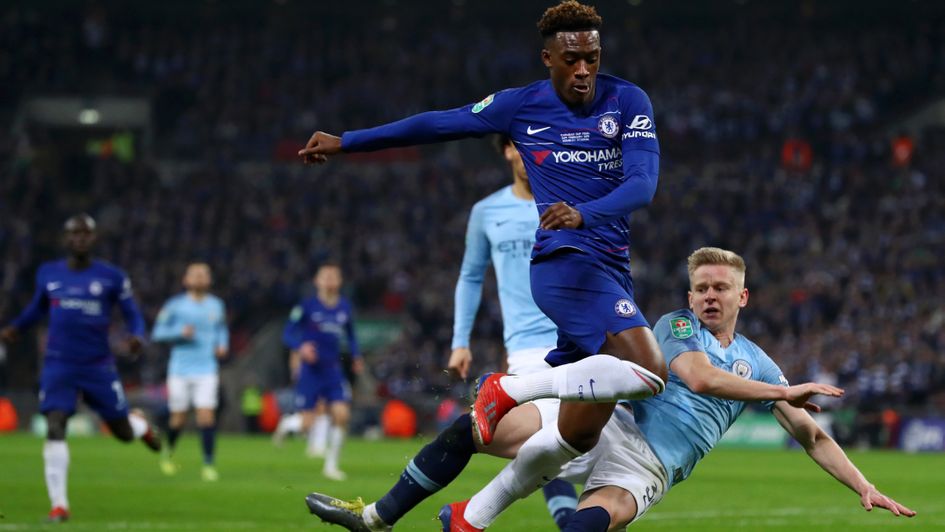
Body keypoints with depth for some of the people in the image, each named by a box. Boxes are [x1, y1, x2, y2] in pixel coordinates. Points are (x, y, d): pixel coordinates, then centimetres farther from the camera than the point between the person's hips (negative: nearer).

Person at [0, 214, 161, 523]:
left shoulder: (111, 277, -1)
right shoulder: (47, 274, 6)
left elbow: (132, 314, 5)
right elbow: (38, 308, 24)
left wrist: (137, 336, -16)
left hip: (99, 366, -1)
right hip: (58, 366, 1)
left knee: (124, 434, 8)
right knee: (55, 428, -18)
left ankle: (140, 424, 49)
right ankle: (59, 506, -14)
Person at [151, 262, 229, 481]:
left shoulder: (216, 305, 8)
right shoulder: (175, 305, -2)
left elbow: (222, 329, 24)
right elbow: (157, 333, 0)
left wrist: (223, 345, 4)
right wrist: (179, 333, -16)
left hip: (207, 370, 1)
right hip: (180, 370, -1)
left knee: (206, 415, -11)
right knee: (178, 418, 7)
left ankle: (208, 465, -8)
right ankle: (169, 453, 36)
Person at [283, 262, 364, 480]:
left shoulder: (345, 307, 6)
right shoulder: (306, 306, -7)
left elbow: (350, 335, 22)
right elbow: (288, 334, -5)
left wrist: (356, 356, 8)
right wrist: (300, 347, -25)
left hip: (333, 370, 4)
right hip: (309, 370, -4)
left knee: (341, 414, -13)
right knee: (307, 424, -7)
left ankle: (331, 465, 1)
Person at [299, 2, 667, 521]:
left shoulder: (627, 101, 4)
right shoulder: (520, 106, 2)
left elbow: (643, 182, -9)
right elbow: (438, 124, 13)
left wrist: (585, 214, -29)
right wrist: (344, 142, 19)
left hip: (611, 272, 4)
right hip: (567, 262, -4)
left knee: (578, 433, 4)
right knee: (647, 374, -27)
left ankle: (475, 514, 19)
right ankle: (507, 389, -14)